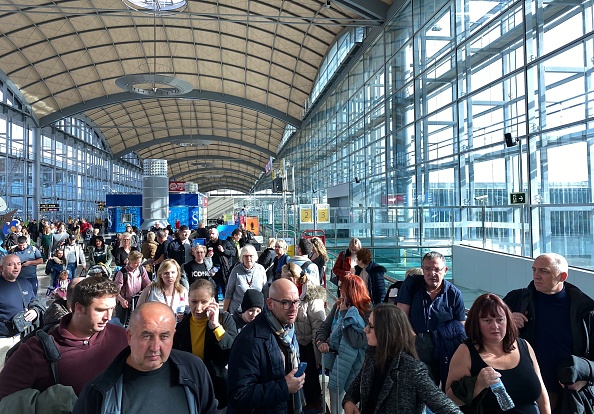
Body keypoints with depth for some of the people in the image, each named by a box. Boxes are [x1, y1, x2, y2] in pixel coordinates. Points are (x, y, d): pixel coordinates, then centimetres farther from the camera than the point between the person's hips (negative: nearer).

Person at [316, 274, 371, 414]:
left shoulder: (368, 313, -17)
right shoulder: (338, 305, -1)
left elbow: (357, 341, -27)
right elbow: (324, 328, 4)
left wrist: (344, 314, -22)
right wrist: (320, 342, -17)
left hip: (353, 365, -5)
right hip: (335, 360, 5)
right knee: (335, 398, 14)